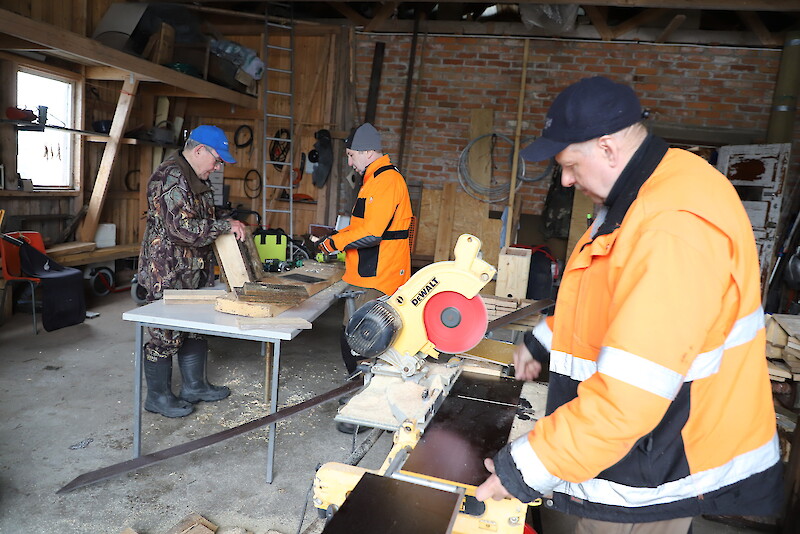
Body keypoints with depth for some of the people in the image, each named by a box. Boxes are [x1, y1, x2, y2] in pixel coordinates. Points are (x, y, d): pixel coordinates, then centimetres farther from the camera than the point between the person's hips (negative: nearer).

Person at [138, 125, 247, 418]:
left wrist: (226, 228, 12)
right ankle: (158, 396, 18)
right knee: (166, 336, 2)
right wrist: (226, 225, -20)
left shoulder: (196, 178, 15)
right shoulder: (171, 177, -20)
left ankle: (193, 386, 30)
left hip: (192, 271, 10)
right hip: (167, 272, -10)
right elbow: (185, 228, -28)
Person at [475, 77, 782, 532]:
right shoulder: (640, 199, 5)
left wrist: (528, 469, -26)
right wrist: (545, 340, 14)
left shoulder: (675, 229, -31)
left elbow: (631, 391, -34)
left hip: (648, 478, -9)